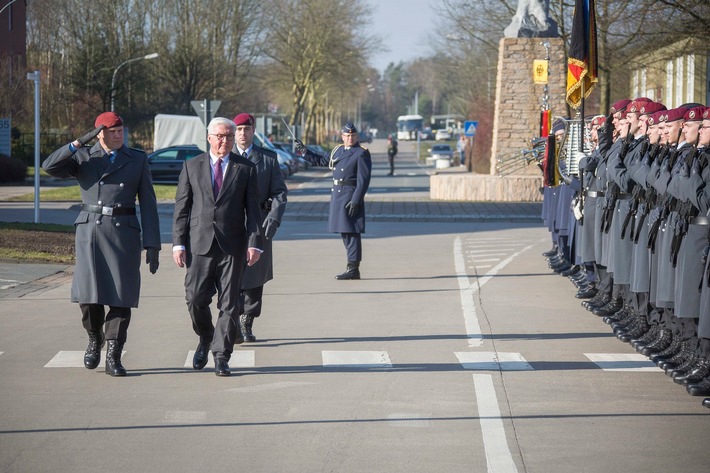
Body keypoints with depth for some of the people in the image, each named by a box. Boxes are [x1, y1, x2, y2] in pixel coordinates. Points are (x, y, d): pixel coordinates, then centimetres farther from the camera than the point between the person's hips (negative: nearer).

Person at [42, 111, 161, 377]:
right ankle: (95, 338, 22)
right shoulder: (83, 157, 8)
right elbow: (50, 167, -8)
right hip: (90, 230, 0)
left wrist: (152, 245, -1)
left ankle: (113, 358, 0)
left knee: (121, 297, -5)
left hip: (124, 233, 0)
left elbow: (148, 204, 5)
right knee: (88, 294, -7)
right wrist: (80, 143, -12)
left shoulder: (137, 159, 8)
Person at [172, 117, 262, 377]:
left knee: (229, 302, -1)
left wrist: (253, 243, -6)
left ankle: (221, 356, 6)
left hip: (232, 245, 0)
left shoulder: (246, 168, 6)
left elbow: (252, 208, 4)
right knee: (195, 299, -4)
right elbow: (181, 207, 7)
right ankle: (205, 340, 23)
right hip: (199, 243, 1)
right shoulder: (192, 166, 8)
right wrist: (178, 243, -1)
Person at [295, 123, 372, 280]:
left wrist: (355, 201, -20)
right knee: (344, 231, 12)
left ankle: (353, 269, -7)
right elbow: (321, 161, 28)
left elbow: (363, 180, -14)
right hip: (337, 194, 8)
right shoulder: (338, 150, 14)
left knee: (351, 232, -8)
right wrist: (304, 151, 24)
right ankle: (352, 265, 20)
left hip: (351, 196, -8)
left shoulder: (362, 153, -8)